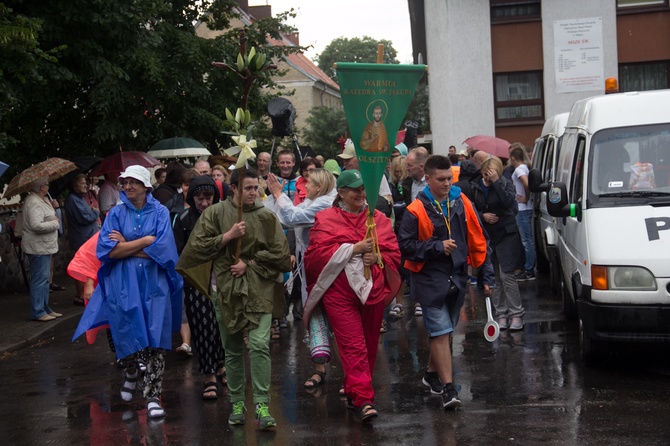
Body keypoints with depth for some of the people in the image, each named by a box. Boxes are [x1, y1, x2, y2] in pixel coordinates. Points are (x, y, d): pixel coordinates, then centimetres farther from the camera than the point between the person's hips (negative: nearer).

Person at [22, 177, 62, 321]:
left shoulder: (40, 200, 14)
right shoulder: (33, 203, -20)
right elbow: (37, 225, -30)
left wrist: (53, 210, 7)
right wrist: (55, 223, -16)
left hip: (44, 246, 11)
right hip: (38, 248, -11)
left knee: (44, 279, 17)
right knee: (39, 280, -6)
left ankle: (45, 309, 26)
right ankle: (38, 312, -1)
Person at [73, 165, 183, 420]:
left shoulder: (159, 213, 3)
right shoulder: (116, 214, 6)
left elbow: (163, 249, -10)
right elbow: (108, 250, -7)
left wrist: (126, 246, -5)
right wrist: (146, 241, -8)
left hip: (154, 285, -1)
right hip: (123, 285, 1)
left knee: (155, 342, -6)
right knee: (128, 336, 1)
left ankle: (153, 396, -3)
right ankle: (132, 373, 32)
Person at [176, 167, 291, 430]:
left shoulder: (266, 217, 2)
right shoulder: (215, 214, 3)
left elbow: (279, 253, 1)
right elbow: (197, 246, -3)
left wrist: (249, 264, -8)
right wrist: (228, 236, -12)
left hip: (259, 289, -1)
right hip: (227, 288, 1)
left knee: (260, 344, -14)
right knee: (233, 350, 7)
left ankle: (262, 405, -11)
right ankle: (237, 404, 18)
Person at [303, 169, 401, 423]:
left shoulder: (379, 219, 10)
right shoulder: (325, 219, 1)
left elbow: (394, 253, 9)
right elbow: (317, 254, -10)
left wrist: (377, 257, -13)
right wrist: (354, 248, -13)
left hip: (372, 290, 4)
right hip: (339, 293, -4)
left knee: (369, 346, 11)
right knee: (354, 346, -11)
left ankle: (355, 391, 27)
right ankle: (363, 399, -14)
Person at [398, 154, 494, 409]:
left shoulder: (462, 203, 2)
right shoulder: (416, 210, -10)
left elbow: (477, 241, 7)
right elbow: (405, 245, -9)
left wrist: (486, 274, 4)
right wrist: (437, 247, -17)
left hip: (457, 278, 5)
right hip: (430, 280, -5)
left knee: (446, 331, 18)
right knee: (441, 333, -9)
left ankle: (432, 373, 38)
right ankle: (448, 388, -8)